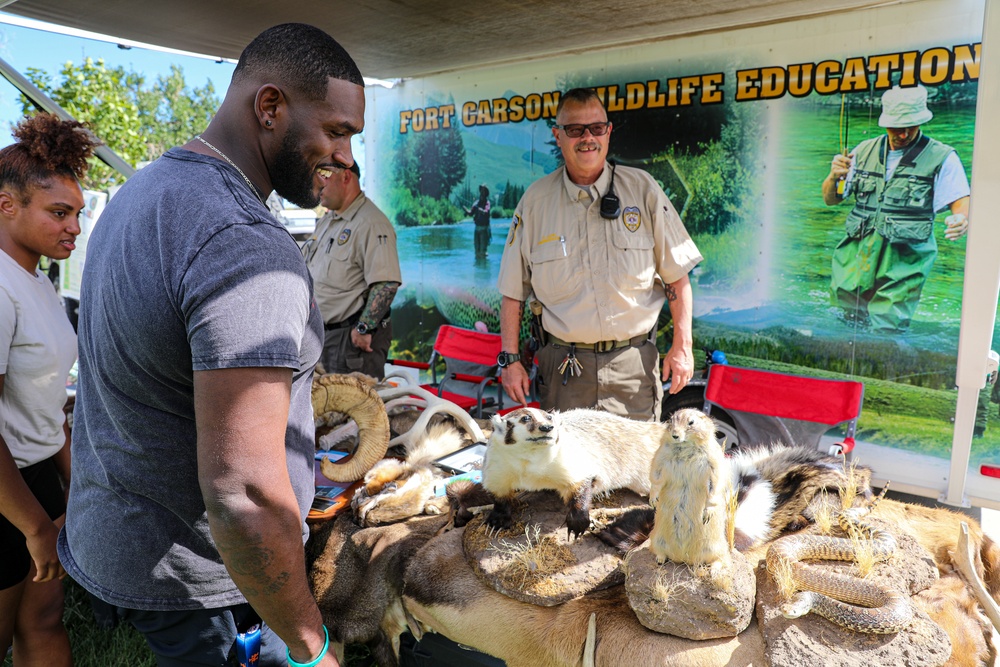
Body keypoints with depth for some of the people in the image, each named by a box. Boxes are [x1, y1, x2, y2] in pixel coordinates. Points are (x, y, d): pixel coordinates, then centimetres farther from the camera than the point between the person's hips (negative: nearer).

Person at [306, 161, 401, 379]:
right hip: (322, 334, 10)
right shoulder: (326, 222, 16)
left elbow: (386, 283, -24)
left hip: (352, 337, -10)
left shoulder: (371, 224, -17)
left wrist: (363, 329, -23)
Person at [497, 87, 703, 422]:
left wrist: (682, 346, -1)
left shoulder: (642, 188, 2)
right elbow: (513, 291, 6)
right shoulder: (535, 199, 3)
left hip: (632, 365, 0)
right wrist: (510, 358, 2)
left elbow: (677, 275, 3)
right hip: (563, 366, 1)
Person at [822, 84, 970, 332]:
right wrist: (834, 177, -8)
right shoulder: (865, 150, 11)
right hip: (856, 258, 4)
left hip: (902, 267, -3)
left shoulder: (942, 157, 2)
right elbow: (830, 199, 15)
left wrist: (961, 220, -25)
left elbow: (961, 201, -1)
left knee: (885, 336, -8)